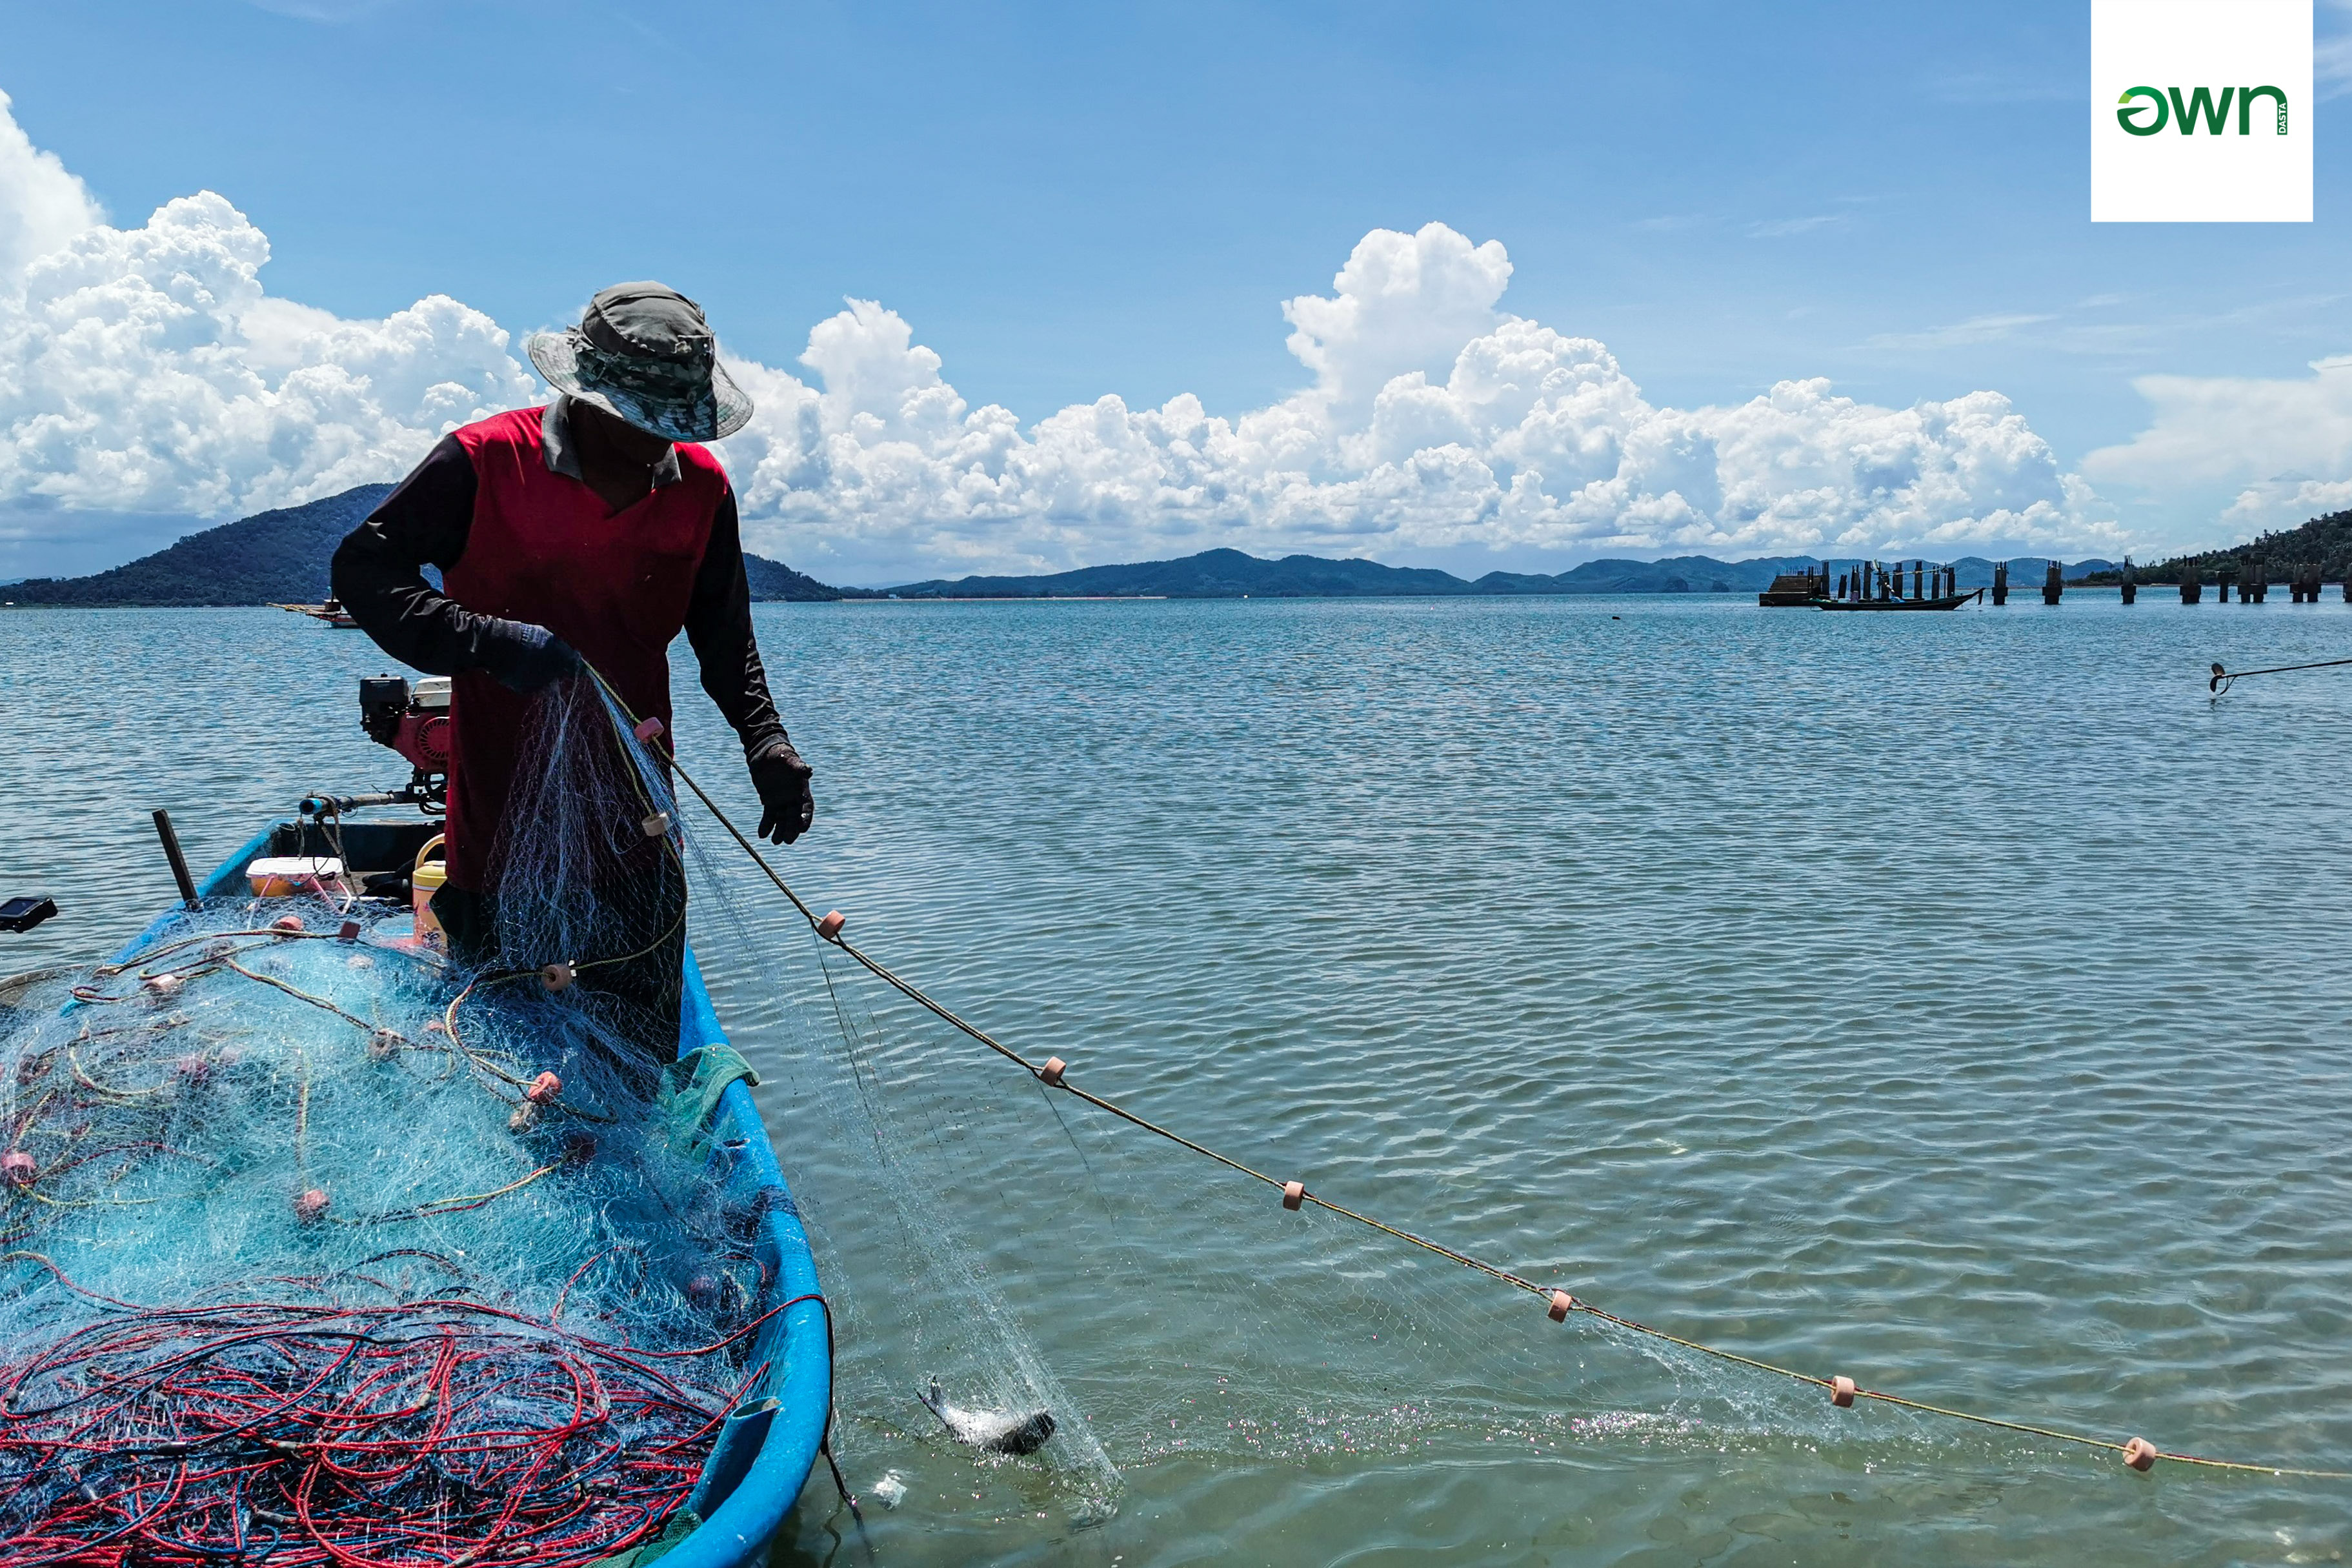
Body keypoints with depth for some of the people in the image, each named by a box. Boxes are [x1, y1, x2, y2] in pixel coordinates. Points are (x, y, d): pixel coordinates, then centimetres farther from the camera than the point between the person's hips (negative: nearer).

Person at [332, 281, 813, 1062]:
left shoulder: (701, 485, 3)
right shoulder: (484, 462, -9)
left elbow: (724, 633, 12)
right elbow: (362, 566, -7)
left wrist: (766, 741, -3)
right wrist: (488, 641, -22)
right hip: (503, 810, -3)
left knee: (643, 1054, 10)